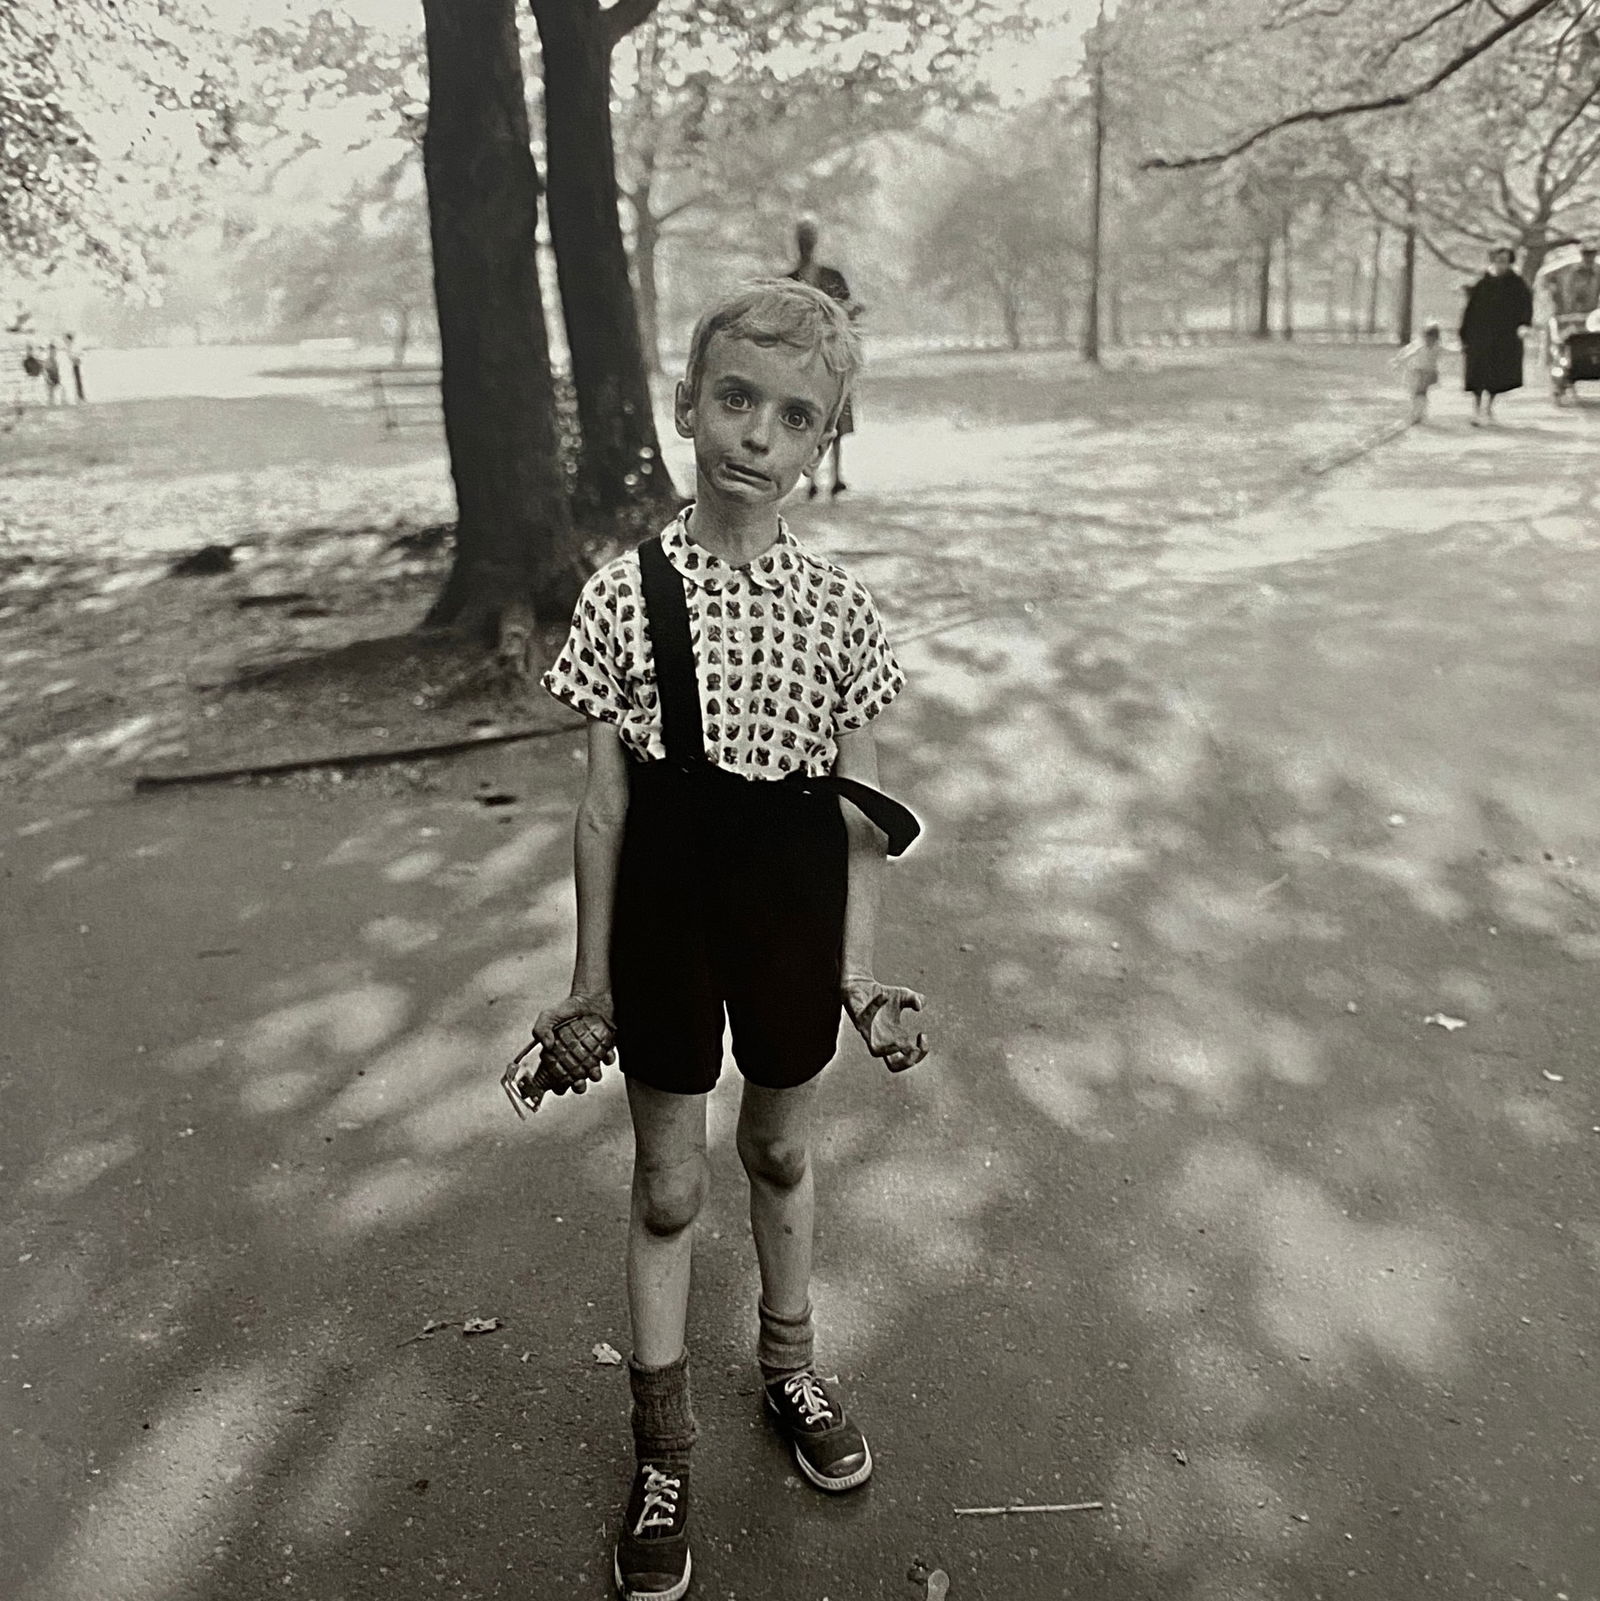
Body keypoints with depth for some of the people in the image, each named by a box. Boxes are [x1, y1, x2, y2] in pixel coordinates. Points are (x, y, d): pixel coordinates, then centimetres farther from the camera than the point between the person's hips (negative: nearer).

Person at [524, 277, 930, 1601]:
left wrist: (859, 971, -2)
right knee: (668, 1187, 12)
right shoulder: (624, 597, -11)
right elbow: (604, 807, -6)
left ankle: (790, 1360, 47)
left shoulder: (839, 609, -7)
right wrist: (591, 985, -2)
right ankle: (663, 1442, 32)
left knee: (783, 1153, 21)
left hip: (794, 925, 1)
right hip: (667, 927, -1)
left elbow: (862, 811, -1)